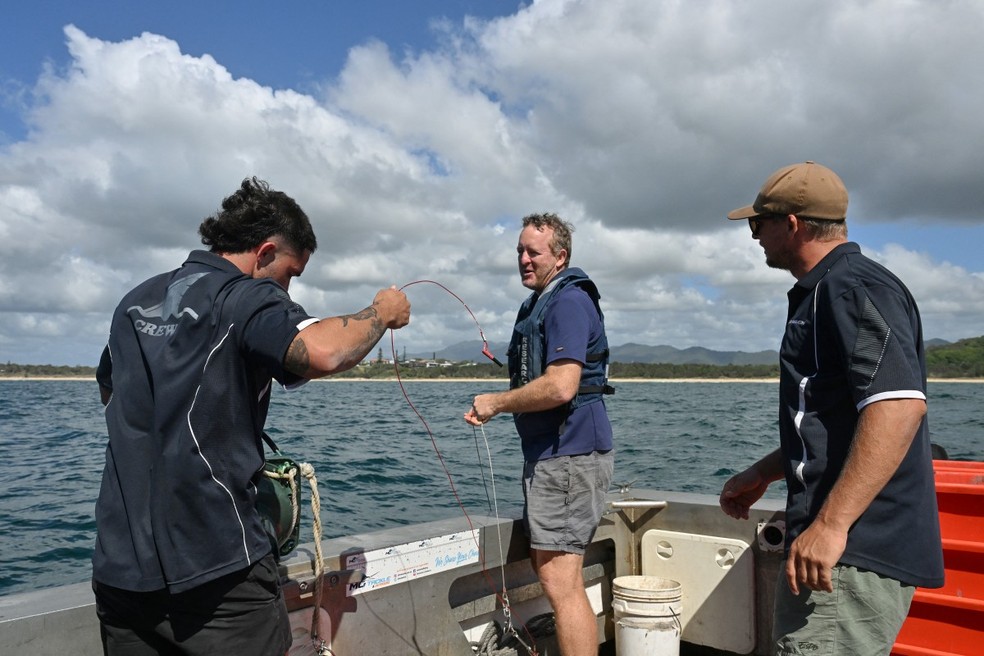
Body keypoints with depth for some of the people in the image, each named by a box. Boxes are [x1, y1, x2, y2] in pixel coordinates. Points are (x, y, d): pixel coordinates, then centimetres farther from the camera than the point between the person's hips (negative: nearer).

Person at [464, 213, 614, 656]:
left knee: (558, 579, -8)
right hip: (548, 453, 11)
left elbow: (560, 387, -25)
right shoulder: (539, 303, 18)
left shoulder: (568, 301, -14)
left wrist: (496, 402, -14)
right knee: (547, 566, 20)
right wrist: (495, 408, 11)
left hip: (569, 454, -11)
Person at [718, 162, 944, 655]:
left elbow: (899, 404, -28)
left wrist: (830, 524, -30)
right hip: (851, 544, 11)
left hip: (854, 554, -11)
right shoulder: (823, 292, 19)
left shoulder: (853, 287, -14)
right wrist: (761, 474, 24)